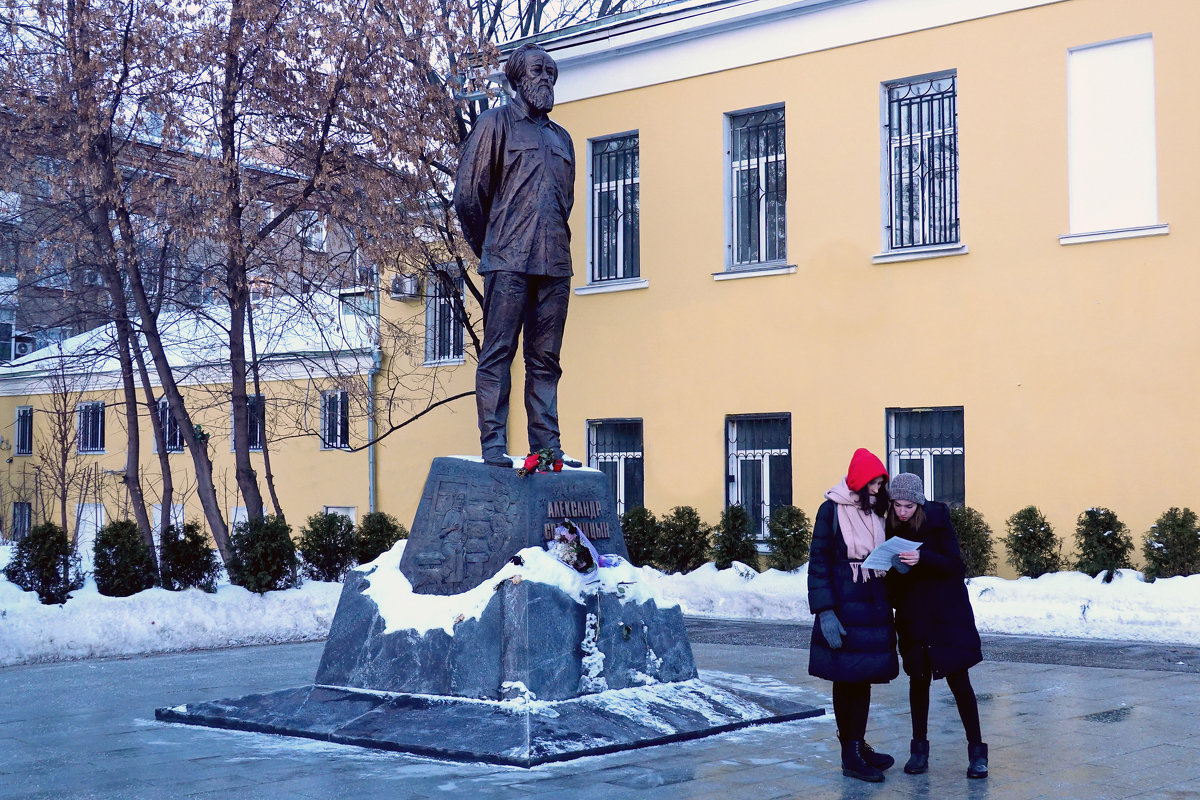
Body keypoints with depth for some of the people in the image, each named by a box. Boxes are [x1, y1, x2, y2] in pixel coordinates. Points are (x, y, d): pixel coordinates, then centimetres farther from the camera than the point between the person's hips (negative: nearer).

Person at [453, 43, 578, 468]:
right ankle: (493, 444, -6)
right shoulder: (497, 123, 6)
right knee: (498, 353, -6)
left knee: (545, 361, 4)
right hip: (508, 262, -5)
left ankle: (546, 445, 6)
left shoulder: (561, 138, 23)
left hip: (554, 262, 5)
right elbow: (466, 193, 2)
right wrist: (488, 246, 7)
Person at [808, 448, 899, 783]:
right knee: (846, 680, 0)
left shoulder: (876, 513, 11)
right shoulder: (832, 510, -7)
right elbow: (818, 564, -9)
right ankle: (850, 757, 7)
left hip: (874, 610, 6)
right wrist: (825, 613, -16)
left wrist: (888, 610, 12)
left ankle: (859, 746, 20)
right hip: (844, 610, -6)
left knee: (864, 679, 10)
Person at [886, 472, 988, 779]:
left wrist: (923, 558, -29)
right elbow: (889, 571, 8)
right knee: (918, 679, 9)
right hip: (912, 615, 4)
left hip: (946, 613, -4)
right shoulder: (892, 526, 1)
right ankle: (919, 749, 19)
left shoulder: (938, 520, -10)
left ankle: (976, 751, 4)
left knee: (958, 679, -4)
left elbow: (954, 564, -14)